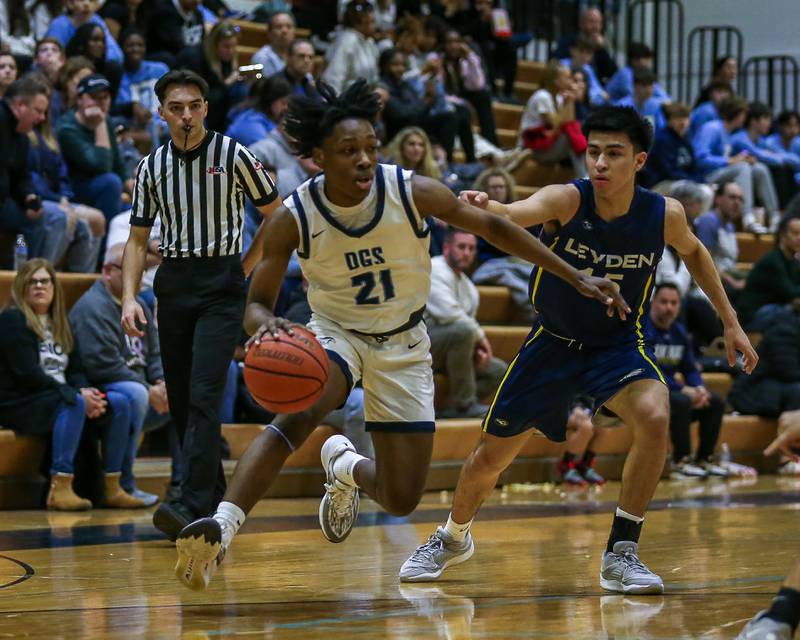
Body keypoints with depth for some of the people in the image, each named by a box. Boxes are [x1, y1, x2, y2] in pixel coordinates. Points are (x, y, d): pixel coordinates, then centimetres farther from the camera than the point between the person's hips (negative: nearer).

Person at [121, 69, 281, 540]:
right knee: (180, 399, 6)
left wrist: (243, 269, 0)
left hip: (221, 287, -5)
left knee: (204, 395, -17)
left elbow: (276, 217, 4)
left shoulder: (234, 156, -4)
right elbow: (138, 240, 11)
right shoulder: (152, 166, 7)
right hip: (173, 284, 5)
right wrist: (130, 298, -1)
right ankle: (213, 496, 21)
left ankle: (194, 506, -24)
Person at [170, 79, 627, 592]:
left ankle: (346, 466, 33)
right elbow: (258, 303, -14)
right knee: (299, 413, -36)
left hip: (402, 345, 2)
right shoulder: (294, 219, -21)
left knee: (402, 500, 0)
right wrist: (265, 324, -41)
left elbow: (494, 228, -8)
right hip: (334, 333, -2)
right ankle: (223, 526, -40)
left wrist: (577, 278, -8)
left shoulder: (414, 192, -21)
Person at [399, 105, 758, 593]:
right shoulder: (567, 200, -24)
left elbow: (693, 251, 8)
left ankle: (621, 554, -17)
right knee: (490, 457, 9)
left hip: (619, 344, 0)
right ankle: (453, 539, 42)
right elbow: (516, 214, -46)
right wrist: (483, 208, -70)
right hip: (553, 342, 0)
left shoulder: (664, 214, -16)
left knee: (655, 417, -31)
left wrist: (730, 321, 8)